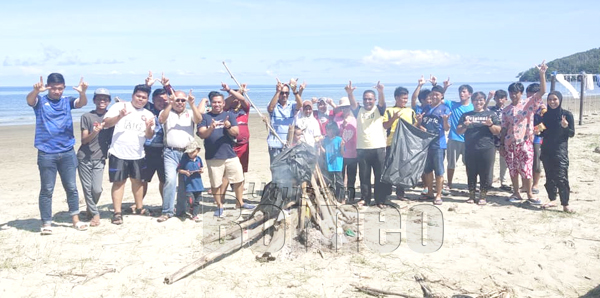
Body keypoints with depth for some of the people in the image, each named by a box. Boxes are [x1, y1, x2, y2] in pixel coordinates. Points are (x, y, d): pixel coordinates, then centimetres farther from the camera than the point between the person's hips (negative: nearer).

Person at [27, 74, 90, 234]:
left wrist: (82, 92, -36)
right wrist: (36, 90, -44)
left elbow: (82, 103, -11)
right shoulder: (40, 101, 1)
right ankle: (46, 223, 10)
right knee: (47, 190, 2)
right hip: (46, 154, -2)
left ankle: (75, 220, 19)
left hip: (67, 152, 2)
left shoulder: (67, 101, 7)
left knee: (71, 187, 8)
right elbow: (29, 100, -20)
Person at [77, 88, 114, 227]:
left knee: (97, 189, -7)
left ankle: (91, 209, 21)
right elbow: (84, 140, -3)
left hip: (100, 158, 1)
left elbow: (112, 137, 12)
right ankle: (95, 214, 14)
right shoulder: (87, 116, 1)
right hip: (84, 158, -1)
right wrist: (94, 132, -20)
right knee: (87, 188, -2)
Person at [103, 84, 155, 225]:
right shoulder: (119, 106, -3)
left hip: (138, 154, 4)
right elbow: (106, 123, -10)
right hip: (118, 153, -4)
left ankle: (139, 208, 27)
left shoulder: (148, 115, 8)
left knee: (137, 180, 13)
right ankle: (117, 213, 2)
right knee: (118, 182, -2)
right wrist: (119, 116, -26)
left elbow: (149, 136, 3)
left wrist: (149, 127, -19)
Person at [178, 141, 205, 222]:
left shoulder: (199, 159, 5)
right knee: (190, 200, -11)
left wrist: (202, 170, -4)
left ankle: (196, 215, 21)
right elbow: (179, 169, -3)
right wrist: (185, 172, -18)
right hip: (188, 184, -4)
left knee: (197, 200, 10)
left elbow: (201, 168, 18)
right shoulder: (184, 159, -7)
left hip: (198, 184, 4)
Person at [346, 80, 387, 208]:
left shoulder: (378, 110, 5)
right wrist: (350, 93, -34)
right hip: (362, 148, 1)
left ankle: (380, 200, 10)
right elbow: (353, 104, -11)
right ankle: (365, 198, 19)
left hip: (379, 148, -1)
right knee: (364, 176, 8)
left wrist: (381, 91, -39)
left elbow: (382, 102, -16)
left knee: (380, 176, 3)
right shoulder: (359, 111, 8)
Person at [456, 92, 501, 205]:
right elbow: (458, 131, 11)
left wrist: (490, 125, -15)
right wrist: (465, 125, -10)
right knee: (471, 173, 7)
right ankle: (471, 195, 18)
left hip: (487, 149, -2)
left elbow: (498, 131, 4)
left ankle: (482, 196, 12)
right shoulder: (466, 115, 14)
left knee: (485, 174, 0)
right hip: (470, 149, 2)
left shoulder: (491, 114, 8)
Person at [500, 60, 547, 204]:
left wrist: (542, 74, -22)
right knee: (512, 169, 8)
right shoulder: (506, 110, 8)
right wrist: (501, 145, 6)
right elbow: (504, 128, 9)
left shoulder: (528, 104, -1)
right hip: (510, 143, 3)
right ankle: (516, 193, 20)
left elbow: (542, 91, -13)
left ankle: (530, 194, 11)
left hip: (525, 142, -3)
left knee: (526, 169, -1)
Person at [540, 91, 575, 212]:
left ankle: (565, 204, -7)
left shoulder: (567, 115, -4)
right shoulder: (545, 115, 8)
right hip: (546, 150, 5)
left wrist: (565, 126, -23)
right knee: (550, 177, 10)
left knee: (561, 177, -10)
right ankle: (552, 200, 21)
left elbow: (572, 134, -4)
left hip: (560, 150, -5)